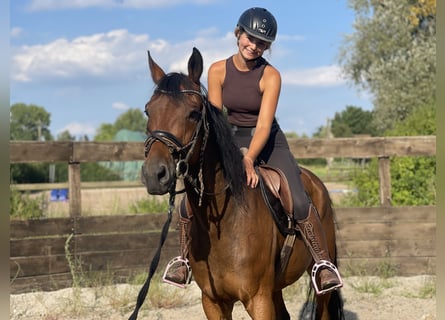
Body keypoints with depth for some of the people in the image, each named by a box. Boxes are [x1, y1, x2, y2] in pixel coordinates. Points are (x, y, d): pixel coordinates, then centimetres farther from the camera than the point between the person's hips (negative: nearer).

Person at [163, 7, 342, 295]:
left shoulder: (270, 76, -15)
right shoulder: (218, 71, -7)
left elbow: (263, 124, -23)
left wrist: (249, 159, -38)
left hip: (269, 143, -2)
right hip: (232, 141, 2)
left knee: (299, 202, -23)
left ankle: (325, 264, -9)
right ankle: (185, 258, 13)